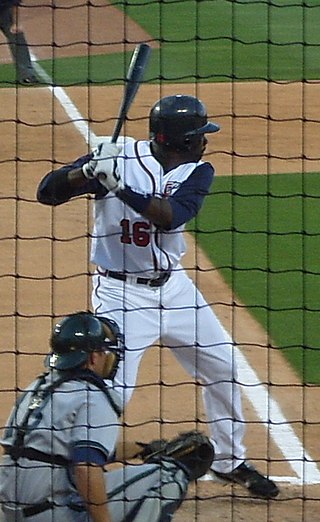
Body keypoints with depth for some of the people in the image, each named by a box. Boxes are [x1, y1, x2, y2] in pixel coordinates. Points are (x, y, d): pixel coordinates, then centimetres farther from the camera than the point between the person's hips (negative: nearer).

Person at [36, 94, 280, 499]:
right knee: (110, 387, -16)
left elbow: (171, 216, -25)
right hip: (121, 294, -6)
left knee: (225, 367, 14)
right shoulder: (121, 156, -15)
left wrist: (120, 187, -38)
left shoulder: (197, 172, -4)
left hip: (174, 287, 6)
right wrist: (88, 171, -37)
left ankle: (229, 462, 33)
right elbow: (47, 192, -18)